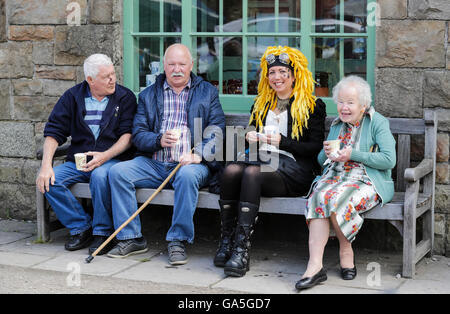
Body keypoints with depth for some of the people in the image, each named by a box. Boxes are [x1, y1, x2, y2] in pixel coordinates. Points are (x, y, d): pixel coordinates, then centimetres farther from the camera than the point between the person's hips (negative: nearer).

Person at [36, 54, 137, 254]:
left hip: (112, 159, -3)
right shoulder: (73, 97, 8)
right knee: (49, 180, -21)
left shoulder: (125, 97, 3)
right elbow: (53, 132, 4)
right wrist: (46, 164, -12)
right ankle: (81, 227, -5)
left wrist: (104, 156, -22)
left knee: (100, 175, -36)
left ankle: (102, 231, -16)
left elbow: (128, 135, -5)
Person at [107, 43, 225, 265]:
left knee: (187, 175, -37)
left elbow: (217, 130, 1)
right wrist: (159, 140, -15)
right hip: (153, 163, 3)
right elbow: (137, 134, 8)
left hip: (192, 164, -3)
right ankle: (131, 238, -13)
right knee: (117, 171, -19)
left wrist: (198, 154, -17)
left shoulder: (208, 92, 12)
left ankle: (178, 241, -25)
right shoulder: (148, 95, 16)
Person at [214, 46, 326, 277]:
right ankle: (226, 240, -28)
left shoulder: (312, 106, 8)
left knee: (252, 172, -35)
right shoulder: (261, 104, 25)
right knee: (231, 170, -30)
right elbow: (251, 135, 29)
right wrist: (249, 137, 4)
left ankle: (241, 248, -40)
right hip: (260, 160, 5)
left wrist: (282, 141, -13)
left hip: (292, 168, -5)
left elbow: (316, 147, -1)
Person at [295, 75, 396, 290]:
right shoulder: (336, 125, 18)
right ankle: (315, 265, -37)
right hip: (335, 177, 5)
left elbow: (389, 160, -12)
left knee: (335, 199, -35)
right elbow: (321, 161, 24)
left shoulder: (378, 122, 0)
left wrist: (353, 155, -15)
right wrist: (326, 152, -1)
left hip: (367, 181, -5)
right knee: (318, 196, -29)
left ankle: (346, 251, -10)